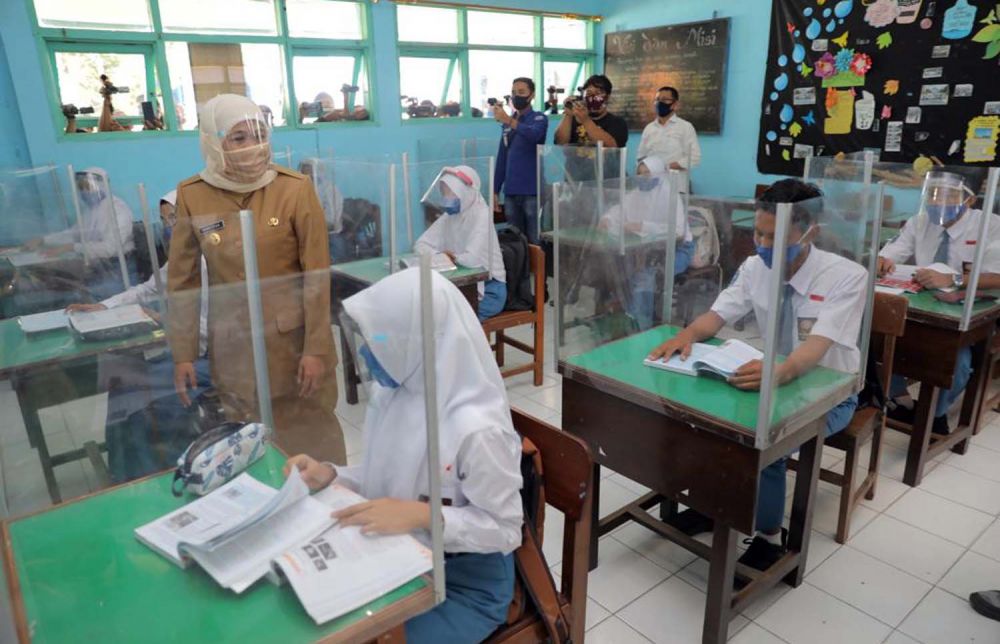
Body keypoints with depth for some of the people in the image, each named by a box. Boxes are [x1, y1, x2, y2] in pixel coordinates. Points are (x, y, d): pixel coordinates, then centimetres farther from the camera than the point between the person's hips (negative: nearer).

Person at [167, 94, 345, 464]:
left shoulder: (295, 189, -10)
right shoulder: (192, 196, -4)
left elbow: (317, 274, -9)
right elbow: (182, 280, 4)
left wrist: (316, 348, -11)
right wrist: (183, 353, 4)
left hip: (295, 339, -2)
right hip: (234, 346, 2)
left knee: (313, 438, 9)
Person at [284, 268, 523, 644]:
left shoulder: (474, 428, -30)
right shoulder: (390, 395, -7)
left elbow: (505, 528, -20)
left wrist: (421, 516, -32)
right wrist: (331, 476, -11)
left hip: (467, 582, -6)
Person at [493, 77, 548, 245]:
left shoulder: (539, 119, -1)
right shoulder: (507, 122, 15)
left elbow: (533, 134, -25)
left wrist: (510, 121, -38)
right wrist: (495, 190, 13)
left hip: (532, 191, -5)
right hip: (510, 191, 5)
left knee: (535, 242, -5)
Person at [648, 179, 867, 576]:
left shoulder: (847, 276, -24)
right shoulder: (755, 268, -8)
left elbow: (816, 346, -36)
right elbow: (717, 316, -8)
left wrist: (781, 371, -57)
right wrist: (688, 335, -32)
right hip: (774, 380, 5)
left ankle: (770, 535, -3)